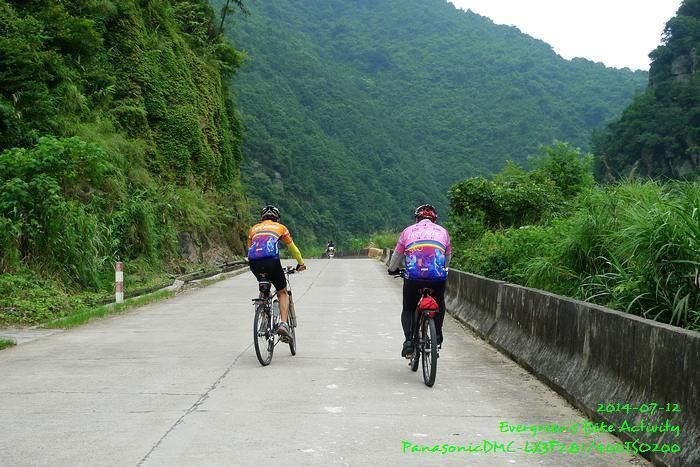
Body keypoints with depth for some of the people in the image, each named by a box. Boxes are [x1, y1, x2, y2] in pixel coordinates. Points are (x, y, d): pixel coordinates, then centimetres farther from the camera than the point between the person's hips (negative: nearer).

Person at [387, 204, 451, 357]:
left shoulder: (408, 231, 17)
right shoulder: (443, 231, 20)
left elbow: (397, 255, 25)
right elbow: (448, 257, 29)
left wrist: (392, 270, 44)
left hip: (413, 277, -1)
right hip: (438, 277, 1)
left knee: (408, 309, 19)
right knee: (439, 304, 32)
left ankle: (409, 340, 1)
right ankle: (438, 335, 23)